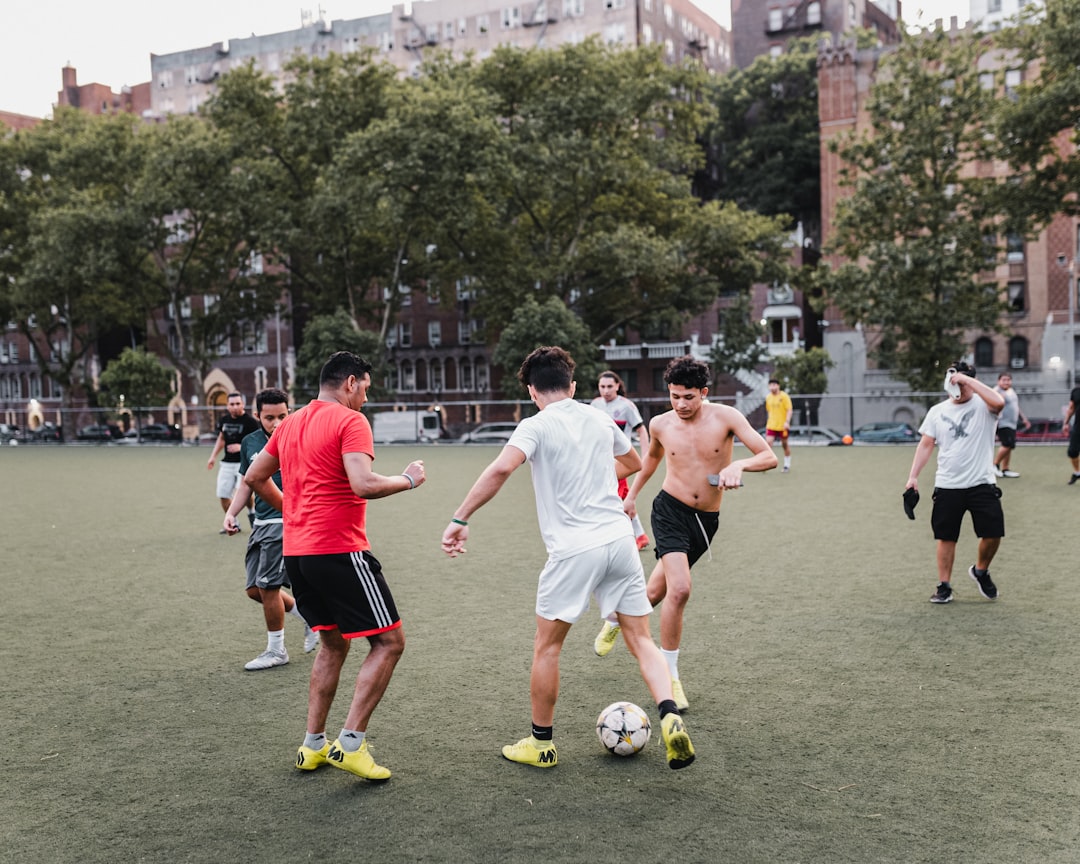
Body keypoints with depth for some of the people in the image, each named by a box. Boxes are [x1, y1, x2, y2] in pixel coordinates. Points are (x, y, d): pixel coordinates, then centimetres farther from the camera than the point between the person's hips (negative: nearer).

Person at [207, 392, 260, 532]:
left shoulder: (250, 421, -10)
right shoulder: (224, 420, 9)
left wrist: (241, 447, -24)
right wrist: (213, 457, 21)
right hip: (227, 463, 6)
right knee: (223, 495, 4)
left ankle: (251, 513, 5)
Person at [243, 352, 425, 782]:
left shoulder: (290, 423, 14)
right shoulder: (350, 421, -10)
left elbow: (254, 477, 22)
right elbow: (363, 484, -23)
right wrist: (407, 479, -7)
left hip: (296, 552, 9)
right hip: (339, 552, -9)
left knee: (333, 644, 21)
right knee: (389, 641, 1)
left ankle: (313, 745, 22)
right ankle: (351, 743, -3)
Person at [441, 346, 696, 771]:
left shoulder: (536, 426, -5)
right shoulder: (600, 421, 13)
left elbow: (501, 469, -23)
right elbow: (633, 463, 31)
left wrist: (459, 520, -20)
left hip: (574, 549, -5)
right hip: (620, 540, 5)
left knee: (547, 644, 11)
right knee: (641, 639, 12)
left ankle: (540, 744, 21)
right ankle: (670, 717, -9)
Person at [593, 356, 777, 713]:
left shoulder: (725, 417, -11)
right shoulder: (660, 424, -4)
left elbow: (769, 457, -16)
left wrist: (739, 464, -35)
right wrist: (632, 494, 24)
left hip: (706, 519, 1)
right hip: (670, 511, -1)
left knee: (657, 592, 13)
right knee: (679, 590, -20)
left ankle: (616, 620, 46)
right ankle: (668, 676, -3)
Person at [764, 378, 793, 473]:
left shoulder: (784, 396, -8)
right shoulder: (768, 397, 8)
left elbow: (789, 410, -11)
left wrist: (787, 422, -23)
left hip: (782, 426, -3)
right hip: (771, 426, 4)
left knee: (785, 445, 9)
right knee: (768, 443, -13)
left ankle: (787, 465, 24)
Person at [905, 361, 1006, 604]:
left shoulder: (982, 406, -3)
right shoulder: (937, 411, 7)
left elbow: (999, 402, -28)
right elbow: (925, 445, 8)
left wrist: (968, 379, -24)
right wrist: (913, 476, 0)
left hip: (981, 484, -2)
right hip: (947, 486, 2)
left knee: (993, 534, -5)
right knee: (946, 537, 5)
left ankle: (980, 571, 23)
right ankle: (944, 586, 16)